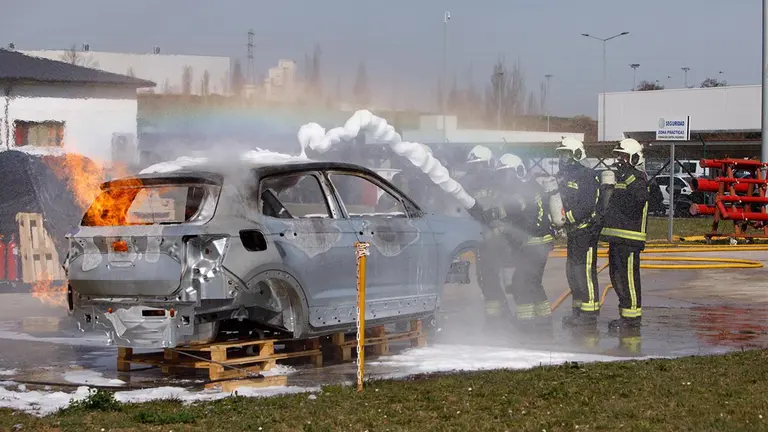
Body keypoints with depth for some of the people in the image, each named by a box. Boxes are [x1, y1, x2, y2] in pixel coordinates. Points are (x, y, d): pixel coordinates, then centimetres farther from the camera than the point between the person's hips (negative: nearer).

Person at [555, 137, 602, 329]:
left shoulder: (587, 175, -12)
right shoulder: (563, 175, 16)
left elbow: (587, 205, -20)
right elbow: (562, 202, 21)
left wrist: (570, 220, -21)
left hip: (586, 229, -10)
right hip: (574, 231, 10)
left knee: (585, 270, -10)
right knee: (572, 271, 14)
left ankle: (590, 315, -7)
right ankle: (578, 311, 23)